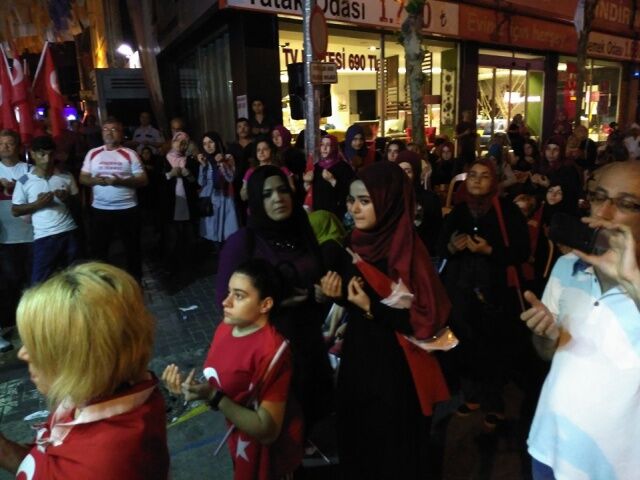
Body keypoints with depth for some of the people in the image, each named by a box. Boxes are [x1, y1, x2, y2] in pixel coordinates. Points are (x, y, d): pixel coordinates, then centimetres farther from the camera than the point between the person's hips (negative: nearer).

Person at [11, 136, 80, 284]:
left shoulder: (66, 176, 3)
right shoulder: (24, 181, -1)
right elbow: (15, 211, 2)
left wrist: (67, 198, -10)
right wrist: (37, 204, -13)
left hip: (69, 232, 2)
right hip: (44, 236, -2)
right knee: (39, 281, 1)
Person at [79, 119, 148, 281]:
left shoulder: (130, 154, -3)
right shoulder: (93, 153, 5)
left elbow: (143, 180, -7)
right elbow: (83, 178, 7)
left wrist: (120, 181, -21)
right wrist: (95, 180, -15)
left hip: (127, 209, -2)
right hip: (100, 209, 3)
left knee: (132, 249, 10)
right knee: (99, 249, 14)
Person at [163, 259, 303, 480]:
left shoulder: (272, 351, -32)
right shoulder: (227, 326, -9)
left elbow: (268, 431, -29)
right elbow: (224, 383, 1)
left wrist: (213, 397, -34)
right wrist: (189, 386, -18)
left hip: (266, 452, -6)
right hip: (239, 439, 7)